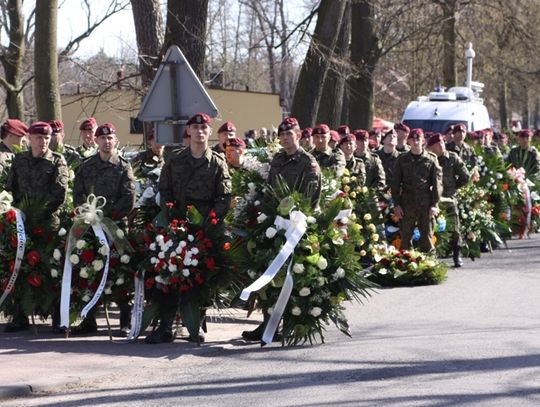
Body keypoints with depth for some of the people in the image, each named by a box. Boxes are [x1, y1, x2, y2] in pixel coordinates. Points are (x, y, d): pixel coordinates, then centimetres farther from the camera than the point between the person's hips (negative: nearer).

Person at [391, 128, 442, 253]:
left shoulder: (431, 159, 4)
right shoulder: (402, 160, 8)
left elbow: (437, 183, 2)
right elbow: (395, 183, 8)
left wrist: (434, 204, -4)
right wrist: (396, 204, 0)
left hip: (426, 205, -1)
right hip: (407, 204, 1)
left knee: (427, 236, 2)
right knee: (405, 236, 2)